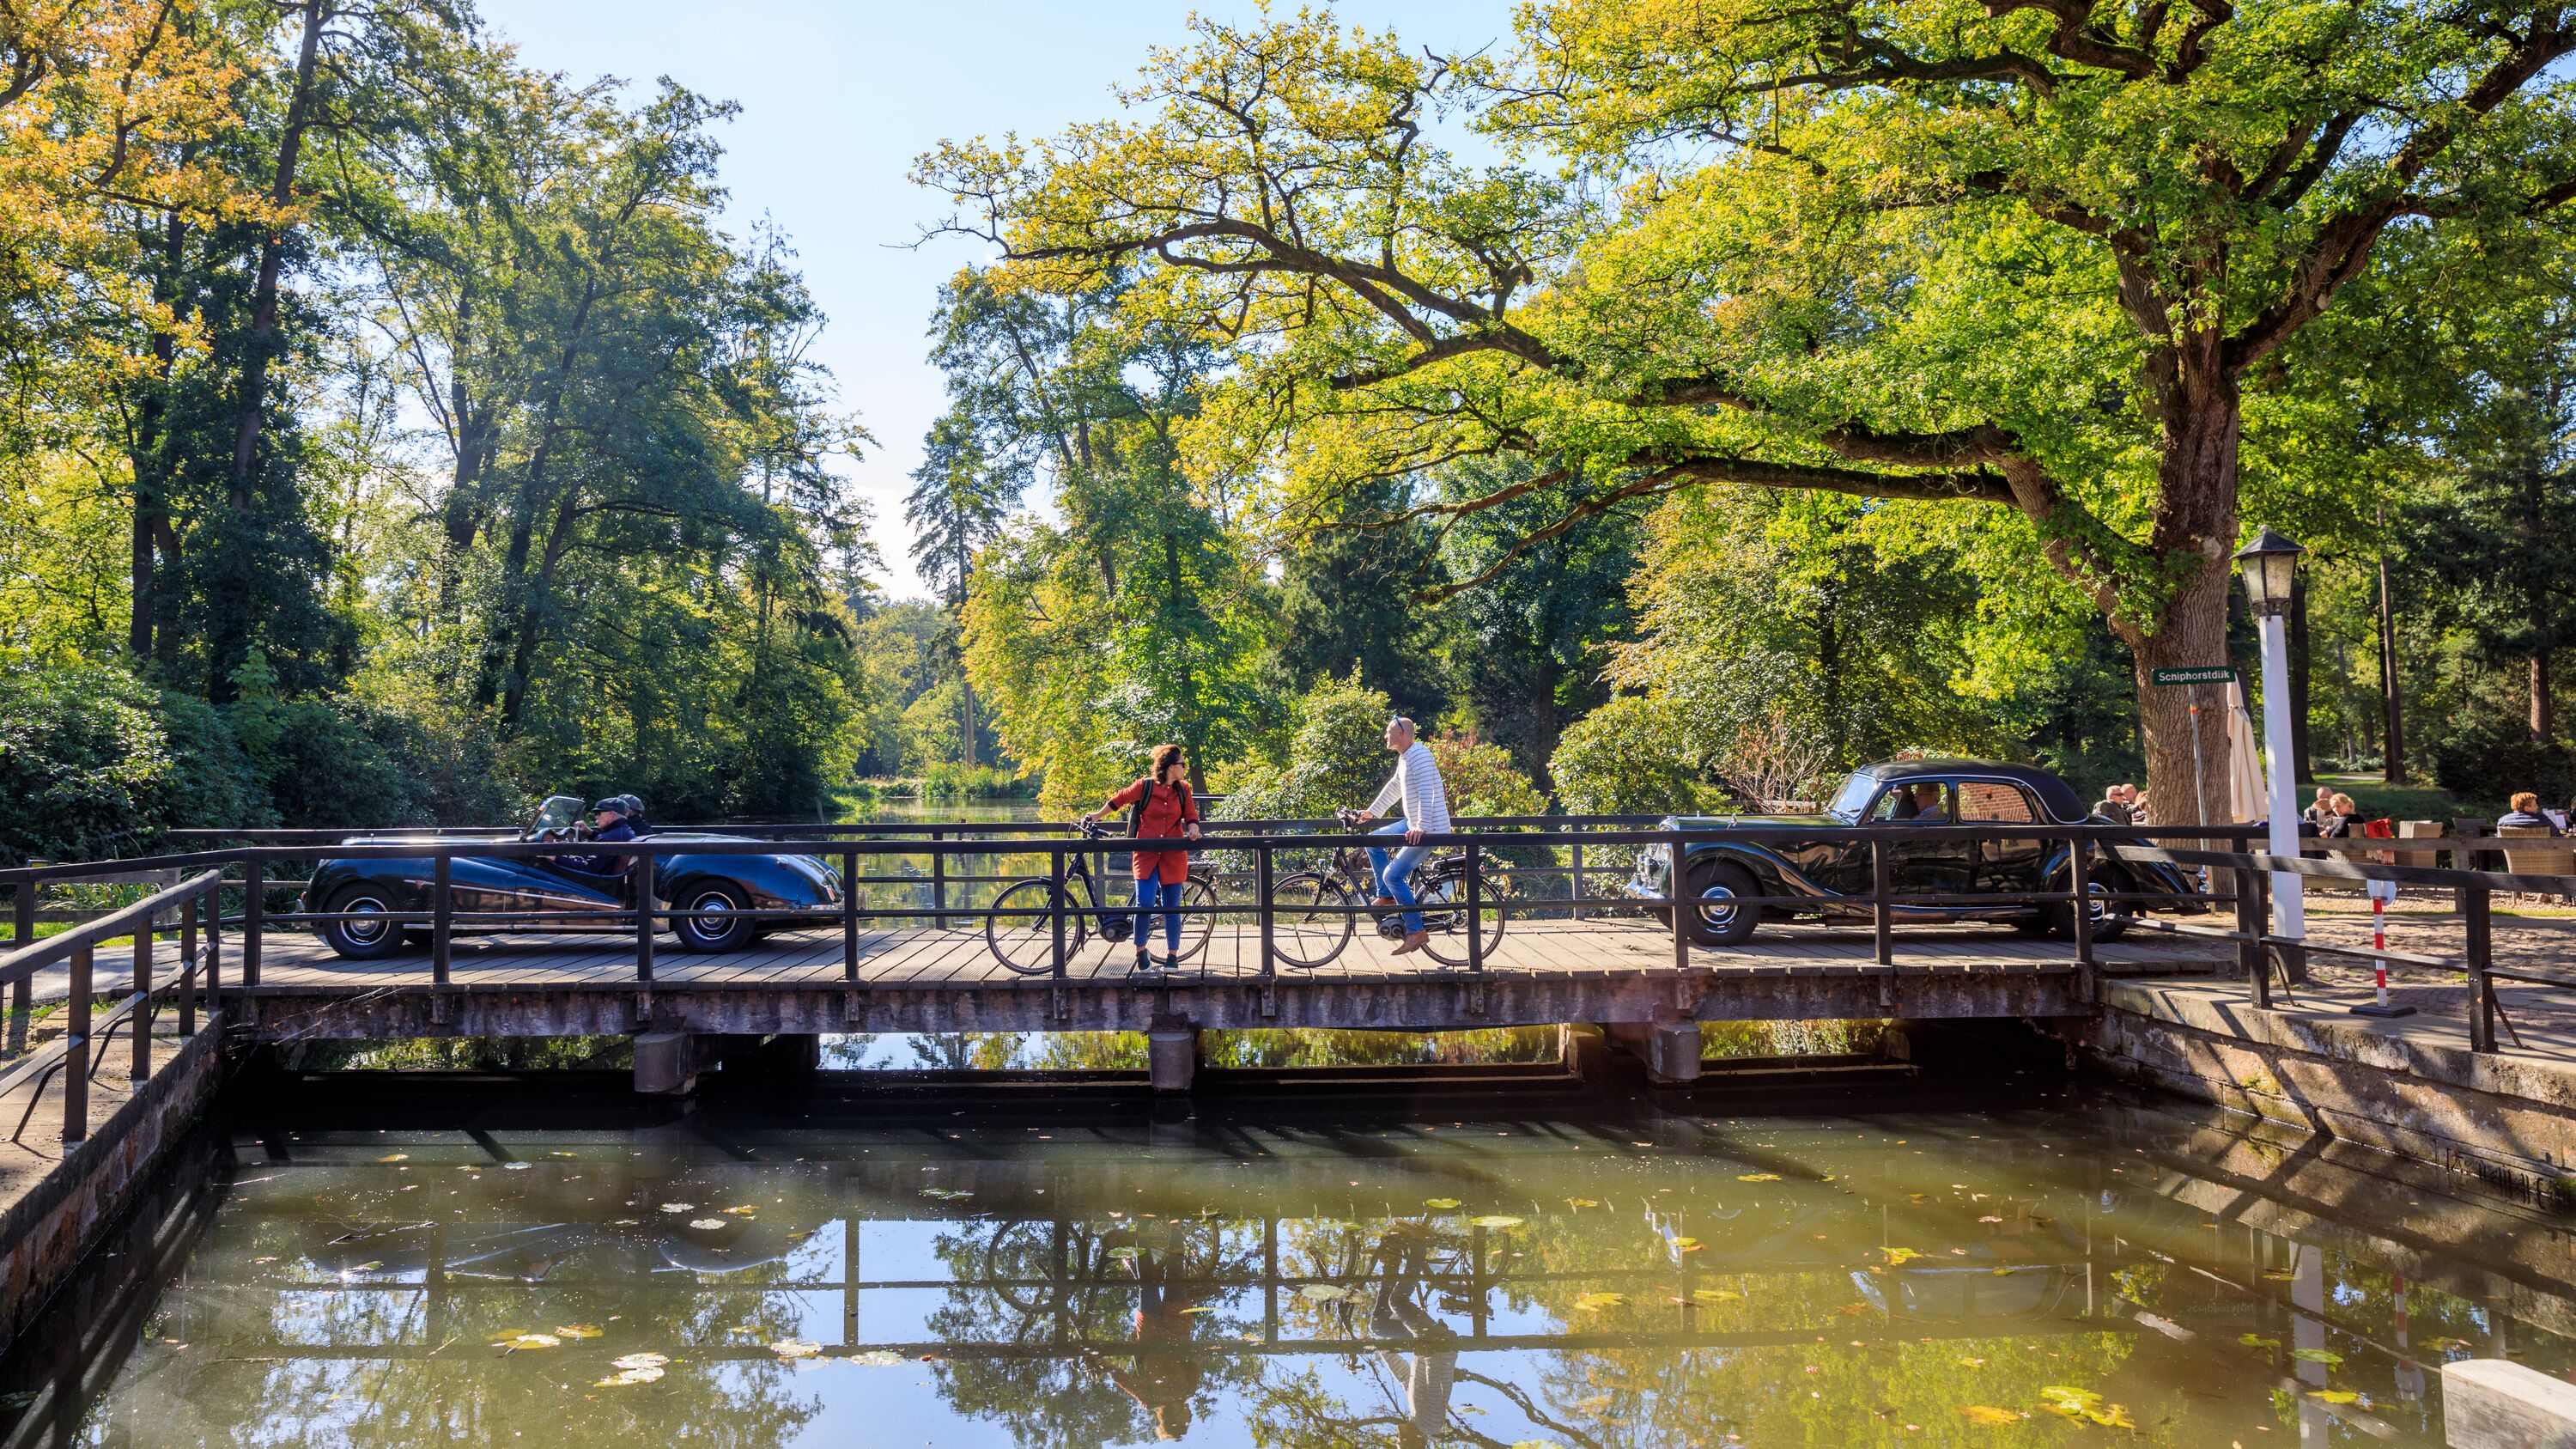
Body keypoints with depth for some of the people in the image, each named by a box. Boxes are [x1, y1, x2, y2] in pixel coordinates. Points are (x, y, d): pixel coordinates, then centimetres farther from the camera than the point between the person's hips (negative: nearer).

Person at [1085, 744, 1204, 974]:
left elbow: (1191, 816, 6)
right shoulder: (1145, 786, -6)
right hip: (1146, 854, -2)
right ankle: (1141, 951, 11)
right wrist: (1097, 816, 19)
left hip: (1173, 855, 3)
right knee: (1145, 904, -11)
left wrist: (1193, 829, -17)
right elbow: (1119, 799, 8)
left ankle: (1172, 956, 17)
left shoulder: (1183, 790, 3)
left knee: (1171, 907, 5)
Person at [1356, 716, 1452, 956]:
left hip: (1430, 829, -10)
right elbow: (1394, 787, 28)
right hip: (1413, 823, 10)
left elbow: (1427, 793, -29)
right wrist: (1372, 811, 34)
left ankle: (1416, 932, -7)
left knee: (1393, 876, -14)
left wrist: (1422, 827, -36)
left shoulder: (1419, 755, -19)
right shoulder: (1404, 757, 13)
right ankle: (1386, 896, 20)